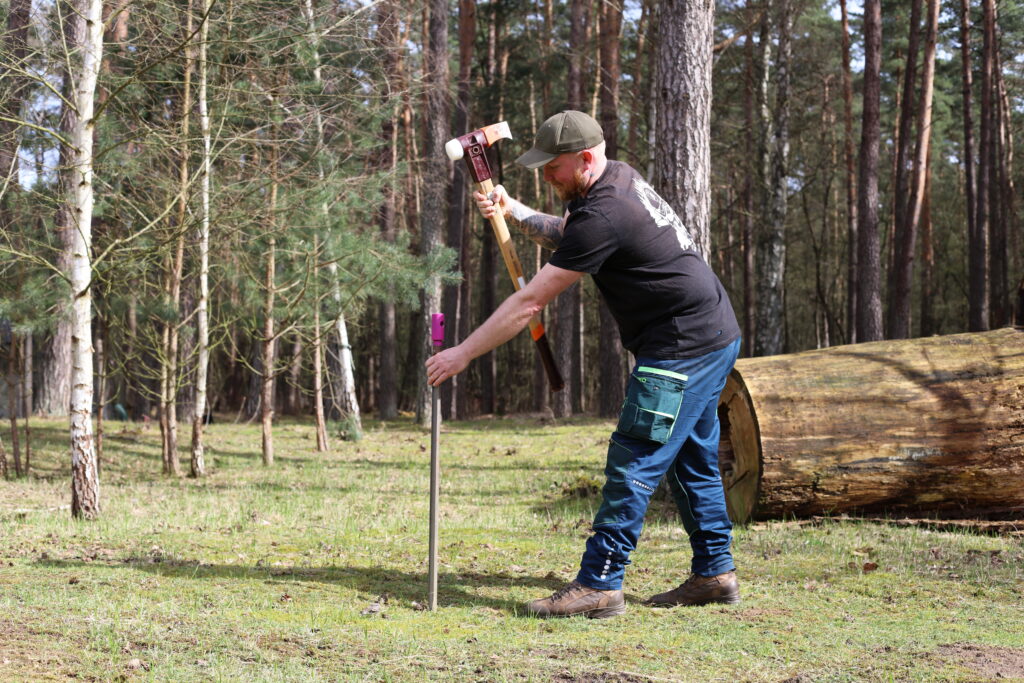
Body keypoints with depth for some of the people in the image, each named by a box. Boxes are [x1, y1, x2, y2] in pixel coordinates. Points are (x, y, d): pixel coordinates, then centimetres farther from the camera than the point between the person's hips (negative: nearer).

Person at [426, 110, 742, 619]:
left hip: (683, 349, -11)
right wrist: (513, 212, 9)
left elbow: (530, 302, -21)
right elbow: (566, 234, 27)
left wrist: (463, 353, -16)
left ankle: (599, 584, -10)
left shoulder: (603, 215, -22)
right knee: (692, 461, 17)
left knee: (633, 464, -10)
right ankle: (715, 574, 24)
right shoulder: (619, 178, 8)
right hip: (715, 337, 11)